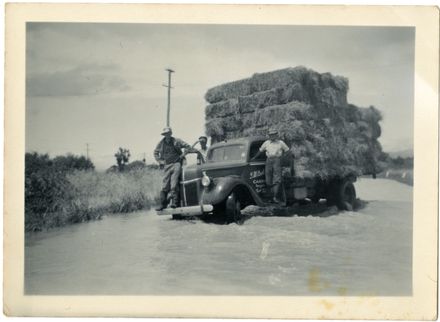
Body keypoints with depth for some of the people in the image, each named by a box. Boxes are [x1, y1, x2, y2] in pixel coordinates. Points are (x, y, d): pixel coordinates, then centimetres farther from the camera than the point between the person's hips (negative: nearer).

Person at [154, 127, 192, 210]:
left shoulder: (176, 141, 1)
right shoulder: (161, 143, 8)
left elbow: (188, 146, 4)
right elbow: (155, 153, 21)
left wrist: (183, 155, -4)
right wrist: (160, 161, 10)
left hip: (176, 164, -3)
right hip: (167, 165, 3)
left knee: (174, 183, -17)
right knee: (165, 185, -2)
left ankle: (174, 202, -19)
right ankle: (163, 204, 4)